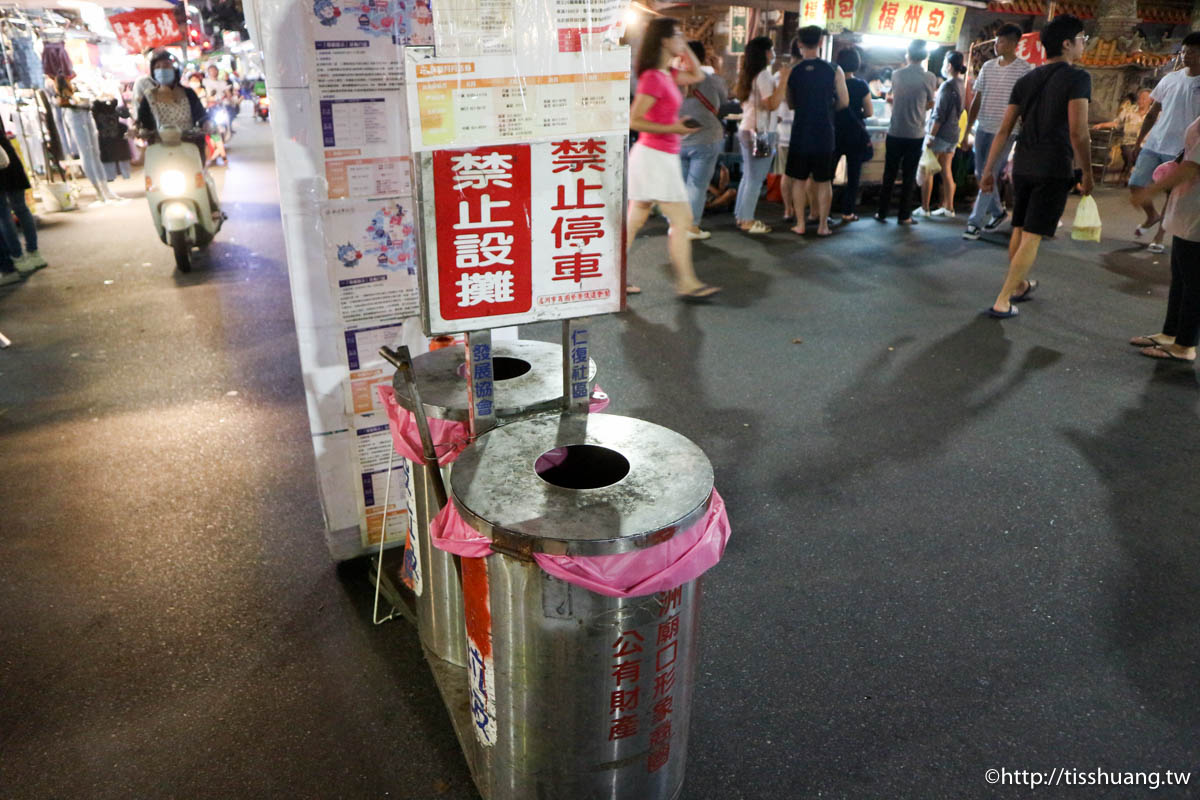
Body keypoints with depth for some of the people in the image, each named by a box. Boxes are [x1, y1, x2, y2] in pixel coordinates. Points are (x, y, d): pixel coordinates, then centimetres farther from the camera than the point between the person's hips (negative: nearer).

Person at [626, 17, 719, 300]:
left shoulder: (667, 74, 12)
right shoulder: (653, 78, -16)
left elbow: (697, 75, 25)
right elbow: (634, 120, -20)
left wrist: (684, 48, 14)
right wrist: (672, 128, -20)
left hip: (658, 156, 10)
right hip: (656, 156, -10)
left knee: (635, 220, 10)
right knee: (681, 220, -4)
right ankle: (687, 284, 1)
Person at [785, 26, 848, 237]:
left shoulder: (793, 71, -3)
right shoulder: (834, 70, -4)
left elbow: (790, 104, 6)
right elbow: (844, 102, 0)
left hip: (800, 132, 0)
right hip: (824, 134, 0)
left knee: (799, 180, 9)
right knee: (824, 181, 8)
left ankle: (800, 224, 9)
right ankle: (822, 225, 11)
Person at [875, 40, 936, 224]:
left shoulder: (896, 74, 0)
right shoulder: (929, 77, -6)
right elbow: (930, 104, 6)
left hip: (895, 132, 2)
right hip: (916, 134, -2)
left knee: (889, 174, 10)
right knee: (908, 176, 4)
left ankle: (882, 212, 12)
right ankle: (903, 215, 6)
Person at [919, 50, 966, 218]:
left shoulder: (947, 85, -16)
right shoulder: (962, 85, 8)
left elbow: (939, 114, -18)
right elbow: (959, 111, 15)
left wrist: (931, 135, -16)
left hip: (940, 133, -8)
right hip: (953, 134, 8)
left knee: (927, 171, 0)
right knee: (946, 171, 12)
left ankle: (924, 208, 2)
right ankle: (948, 207, 15)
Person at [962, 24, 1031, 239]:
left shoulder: (1023, 69, -7)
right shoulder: (988, 66, 8)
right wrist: (967, 130, 9)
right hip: (983, 128, 6)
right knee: (981, 175, 12)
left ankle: (975, 222, -1)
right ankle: (998, 212, 30)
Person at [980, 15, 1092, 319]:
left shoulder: (1026, 81, 10)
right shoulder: (1077, 78, -9)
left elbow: (1004, 129, 8)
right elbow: (1078, 132, -14)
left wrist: (989, 169, 12)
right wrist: (1087, 173, -4)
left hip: (1023, 166, 6)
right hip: (1054, 169, -6)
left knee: (1019, 230, 18)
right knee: (1032, 237, -3)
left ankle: (1020, 286, 35)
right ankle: (1002, 302, -5)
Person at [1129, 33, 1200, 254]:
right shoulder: (1170, 79, 7)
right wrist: (1138, 141, 11)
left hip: (1181, 151, -4)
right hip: (1153, 145, 4)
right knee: (1136, 185, 1)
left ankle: (1159, 237, 16)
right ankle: (1152, 216, 29)